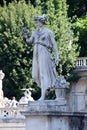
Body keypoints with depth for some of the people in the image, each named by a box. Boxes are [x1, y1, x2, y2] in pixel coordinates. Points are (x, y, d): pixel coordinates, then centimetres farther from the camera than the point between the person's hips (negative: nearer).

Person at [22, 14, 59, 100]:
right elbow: (30, 42, 13)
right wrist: (25, 38, -8)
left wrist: (56, 56, -6)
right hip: (36, 54, 6)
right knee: (36, 75, 5)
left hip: (44, 54, -6)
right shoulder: (35, 32, 14)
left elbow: (54, 45, 0)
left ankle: (43, 96, -15)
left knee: (43, 74, -11)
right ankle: (44, 90, 26)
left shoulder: (48, 32, -1)